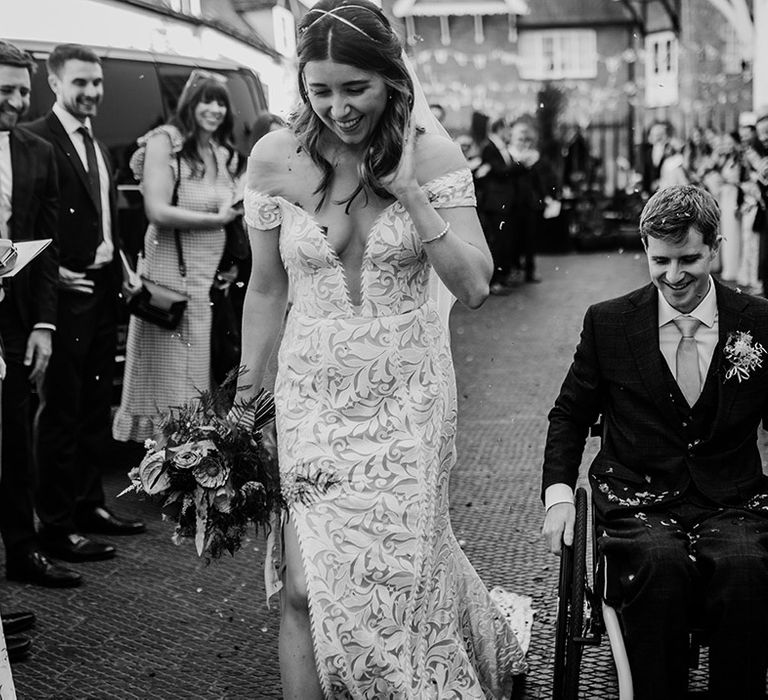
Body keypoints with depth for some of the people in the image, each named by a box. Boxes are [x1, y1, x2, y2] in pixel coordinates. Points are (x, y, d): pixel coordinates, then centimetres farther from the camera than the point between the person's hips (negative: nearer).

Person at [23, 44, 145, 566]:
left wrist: (122, 272, 12)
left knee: (97, 404, 16)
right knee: (62, 410, -3)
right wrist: (51, 273, -22)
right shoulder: (36, 141, -11)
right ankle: (57, 526, 4)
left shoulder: (97, 146, 16)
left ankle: (89, 503, 28)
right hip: (67, 291, -9)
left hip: (103, 289, 9)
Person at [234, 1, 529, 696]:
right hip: (314, 389, 1)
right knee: (308, 583, -7)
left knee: (400, 565, 7)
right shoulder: (274, 159, -4)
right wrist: (247, 392, 9)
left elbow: (474, 287, -12)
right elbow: (266, 289, 7)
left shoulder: (432, 153, -7)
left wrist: (409, 190, -19)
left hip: (410, 389, -1)